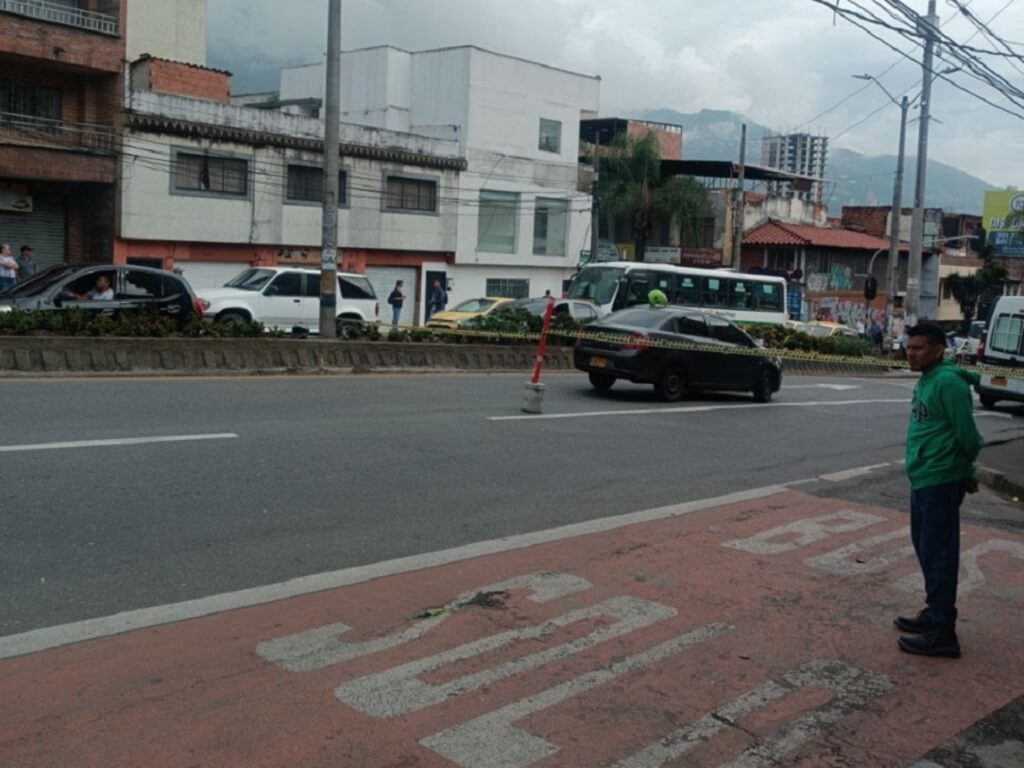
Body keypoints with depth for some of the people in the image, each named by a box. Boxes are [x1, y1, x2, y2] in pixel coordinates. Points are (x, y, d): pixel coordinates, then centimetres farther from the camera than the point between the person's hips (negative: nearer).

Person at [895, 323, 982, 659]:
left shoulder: (948, 382, -18)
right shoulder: (926, 380, 12)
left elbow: (967, 434, -17)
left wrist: (964, 470, 0)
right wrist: (965, 472, 16)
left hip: (940, 481, -10)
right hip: (923, 479, 10)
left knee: (939, 553, -4)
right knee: (925, 547, 19)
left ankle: (942, 632, 3)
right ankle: (934, 612, 32)